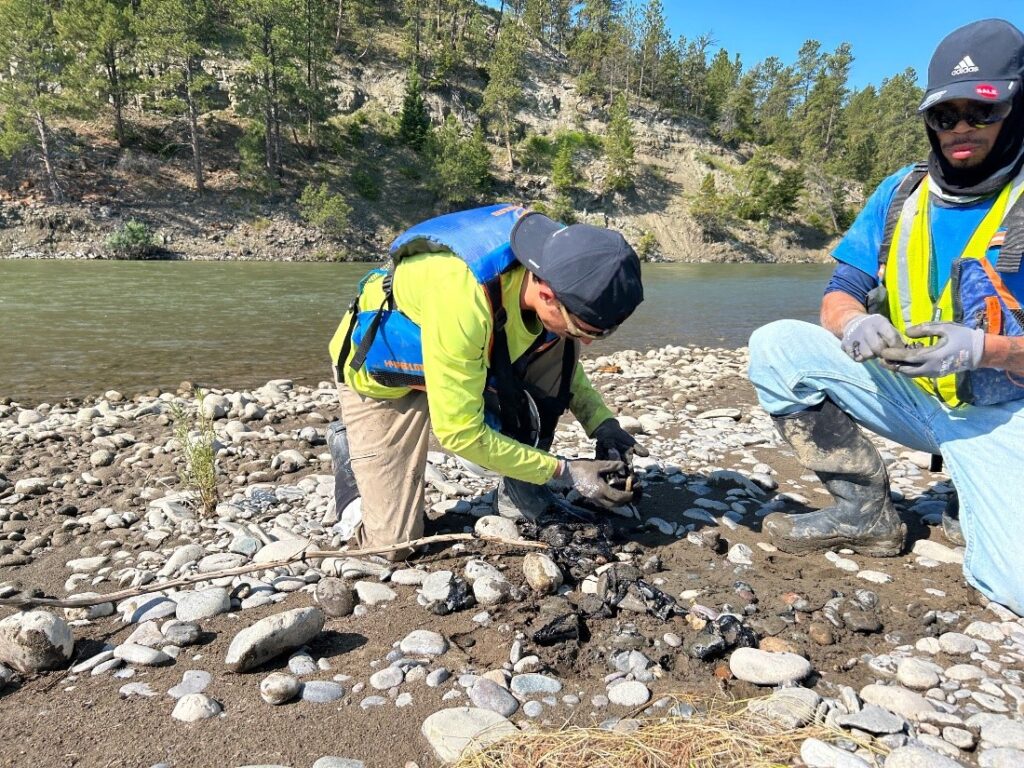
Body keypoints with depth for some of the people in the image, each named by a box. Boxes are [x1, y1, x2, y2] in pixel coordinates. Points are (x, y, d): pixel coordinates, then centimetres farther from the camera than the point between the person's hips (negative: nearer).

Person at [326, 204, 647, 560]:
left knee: (559, 343, -20)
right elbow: (460, 434, -32)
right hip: (382, 374, -5)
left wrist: (604, 424, -15)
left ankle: (522, 490, -4)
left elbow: (564, 362, 0)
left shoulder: (554, 271, -22)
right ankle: (352, 449, 20)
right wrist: (564, 472, -27)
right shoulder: (462, 302, -43)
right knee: (394, 544, -9)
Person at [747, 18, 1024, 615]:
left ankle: (975, 507, 14)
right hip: (906, 394, 4)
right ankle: (866, 513, -5)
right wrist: (855, 324, -25)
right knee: (775, 347, -18)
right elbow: (840, 295, -1)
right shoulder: (901, 194, 3)